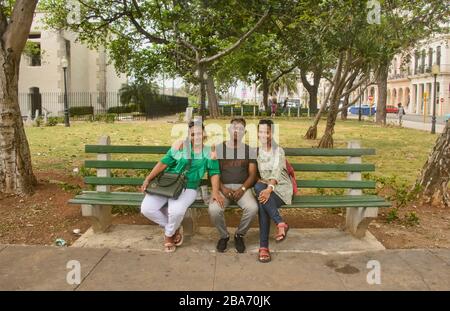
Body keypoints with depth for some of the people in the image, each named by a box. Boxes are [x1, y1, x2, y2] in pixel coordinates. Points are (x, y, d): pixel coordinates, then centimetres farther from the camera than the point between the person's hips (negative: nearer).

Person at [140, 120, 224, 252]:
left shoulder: (209, 152, 3)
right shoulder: (180, 145, -1)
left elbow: (214, 173, 1)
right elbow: (163, 163, -2)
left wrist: (215, 191, -15)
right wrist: (148, 179, -7)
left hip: (188, 189, -2)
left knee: (176, 211, -32)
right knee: (146, 209, -17)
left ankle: (169, 234, 5)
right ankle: (173, 228, 9)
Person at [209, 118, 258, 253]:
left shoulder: (250, 150, 10)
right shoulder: (218, 148, 7)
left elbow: (252, 174, 5)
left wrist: (242, 189, -13)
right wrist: (223, 188, -13)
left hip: (242, 187, 1)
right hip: (223, 187, 0)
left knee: (252, 208, -30)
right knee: (214, 210, -30)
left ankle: (239, 235, 0)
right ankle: (224, 236, 2)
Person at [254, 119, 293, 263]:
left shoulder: (278, 151, -1)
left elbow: (276, 172, -17)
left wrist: (269, 188, -35)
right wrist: (260, 181, -19)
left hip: (280, 188, -2)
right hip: (264, 187, 2)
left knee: (263, 204, -34)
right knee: (259, 187, -36)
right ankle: (281, 223, -31)